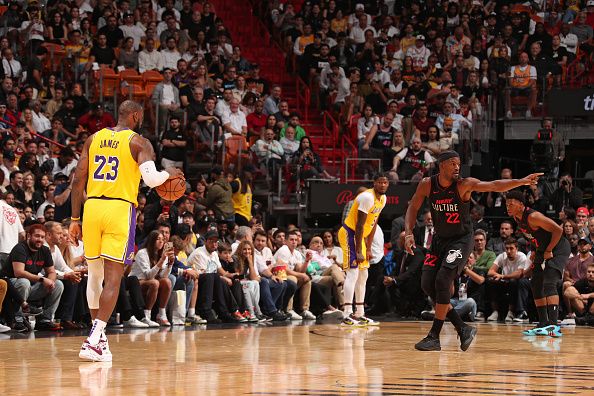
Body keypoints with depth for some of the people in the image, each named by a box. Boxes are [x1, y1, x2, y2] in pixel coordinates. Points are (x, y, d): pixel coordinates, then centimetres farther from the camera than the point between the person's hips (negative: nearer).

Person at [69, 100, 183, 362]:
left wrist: (75, 218, 14)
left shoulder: (94, 139, 13)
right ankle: (93, 340, -15)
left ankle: (98, 336, 23)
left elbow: (78, 179, 10)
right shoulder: (139, 142, 0)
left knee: (94, 274, 17)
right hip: (120, 209, -5)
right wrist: (169, 174, 7)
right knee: (113, 277, -4)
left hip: (92, 206, 5)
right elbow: (150, 179, -15)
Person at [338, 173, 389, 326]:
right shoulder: (368, 197, -23)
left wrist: (368, 249, 12)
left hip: (360, 236, 10)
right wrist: (358, 252, -24)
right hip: (349, 233, -10)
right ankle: (347, 316, -22)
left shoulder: (383, 199, 7)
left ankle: (359, 314, 21)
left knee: (363, 275, 13)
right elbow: (359, 225, -24)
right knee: (353, 273, -17)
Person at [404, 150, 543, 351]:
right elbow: (413, 208, 5)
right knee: (427, 284, -3)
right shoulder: (427, 184, -8)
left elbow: (494, 185, -29)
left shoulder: (464, 184, -18)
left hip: (461, 240, -5)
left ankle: (434, 336, -12)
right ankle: (462, 328, 8)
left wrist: (521, 182, -43)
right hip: (440, 239, 5)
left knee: (443, 280, -20)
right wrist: (409, 233, -10)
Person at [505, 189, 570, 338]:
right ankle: (543, 324, 17)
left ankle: (554, 326, -29)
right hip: (543, 250, 10)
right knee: (536, 285, 10)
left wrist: (549, 251, -20)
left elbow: (558, 230, -27)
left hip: (558, 249, -10)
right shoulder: (517, 218, 1)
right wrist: (534, 251, 9)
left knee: (549, 283, -23)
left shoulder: (532, 217, -26)